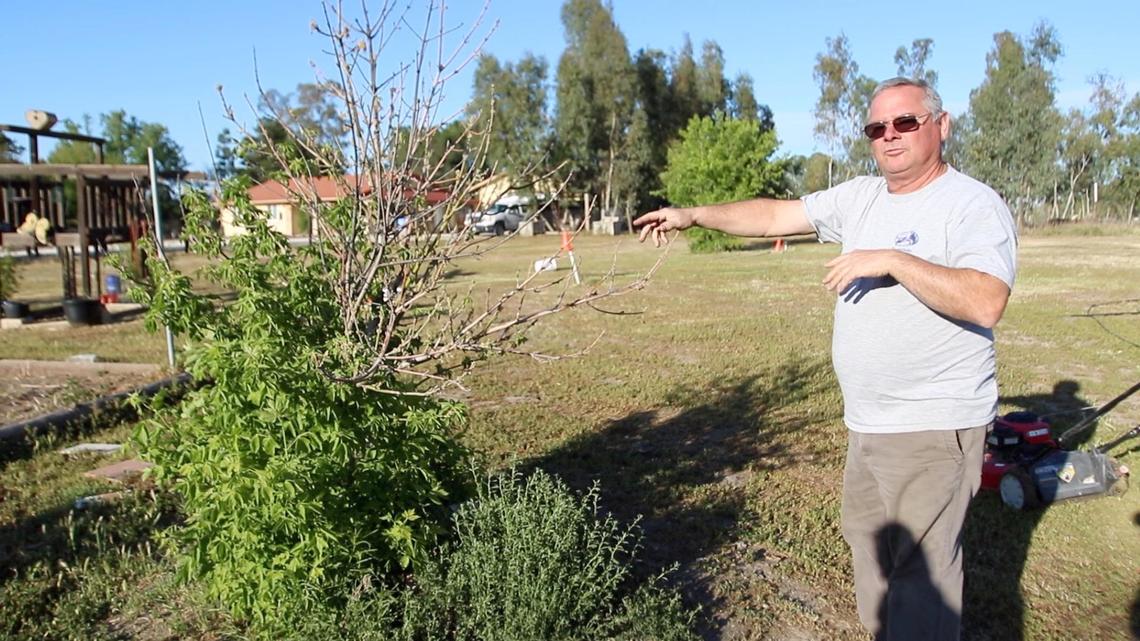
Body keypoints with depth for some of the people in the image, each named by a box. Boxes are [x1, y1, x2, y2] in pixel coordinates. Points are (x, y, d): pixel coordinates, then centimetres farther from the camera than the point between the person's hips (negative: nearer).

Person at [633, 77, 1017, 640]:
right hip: (868, 422, 8)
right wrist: (694, 215, 8)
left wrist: (892, 260, -27)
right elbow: (776, 215, 12)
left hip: (934, 426, -8)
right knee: (870, 548, 21)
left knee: (921, 571, -2)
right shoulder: (859, 197, 9)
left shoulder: (974, 205, -12)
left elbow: (986, 302, -26)